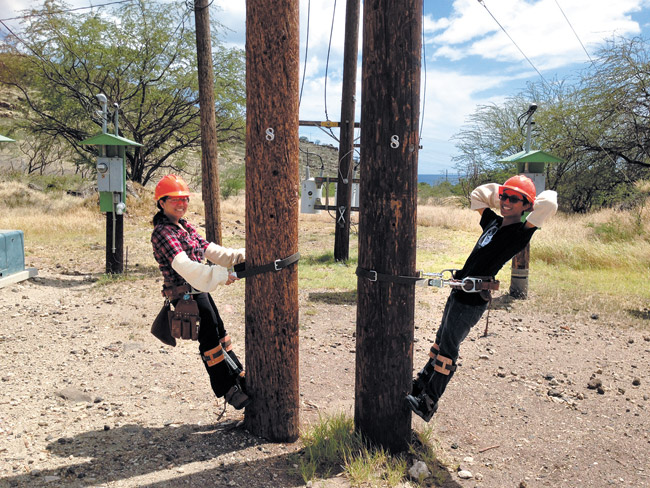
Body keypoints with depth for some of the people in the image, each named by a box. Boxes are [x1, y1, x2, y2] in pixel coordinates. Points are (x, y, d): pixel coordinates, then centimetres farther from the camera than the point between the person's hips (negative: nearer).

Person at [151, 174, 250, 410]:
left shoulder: (186, 227, 13)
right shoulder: (162, 232, -18)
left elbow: (210, 250, 12)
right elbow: (184, 266, -31)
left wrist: (242, 256, 1)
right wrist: (220, 275, -39)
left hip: (201, 291, 10)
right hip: (187, 295, -9)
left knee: (220, 335, 18)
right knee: (210, 341, -1)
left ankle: (239, 378, 33)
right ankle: (230, 391, 12)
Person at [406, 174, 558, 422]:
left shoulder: (521, 232, -11)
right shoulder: (494, 222, 12)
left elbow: (549, 204, -24)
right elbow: (477, 195, 26)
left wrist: (533, 203, -4)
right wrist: (501, 190, 15)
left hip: (473, 299, -8)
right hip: (459, 291, 8)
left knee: (448, 348, -4)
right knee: (441, 340, 18)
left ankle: (429, 403, 5)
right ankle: (421, 384, 33)